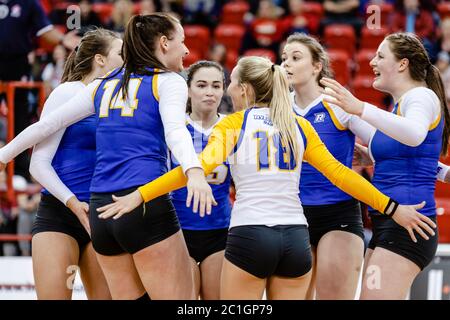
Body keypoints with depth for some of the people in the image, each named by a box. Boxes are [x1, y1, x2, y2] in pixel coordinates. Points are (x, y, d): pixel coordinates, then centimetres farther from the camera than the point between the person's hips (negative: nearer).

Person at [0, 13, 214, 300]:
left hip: (101, 209, 6)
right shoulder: (168, 80, 3)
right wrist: (194, 171, -33)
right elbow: (175, 130, -17)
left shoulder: (104, 85, 19)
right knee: (180, 303, -5)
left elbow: (47, 124, 21)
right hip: (146, 202, -6)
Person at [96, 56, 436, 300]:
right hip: (296, 237, 4)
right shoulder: (299, 126, 14)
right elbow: (339, 173, 12)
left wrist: (140, 195, -15)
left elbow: (203, 166, -11)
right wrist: (392, 208, 16)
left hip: (249, 234, -4)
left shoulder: (234, 124, 3)